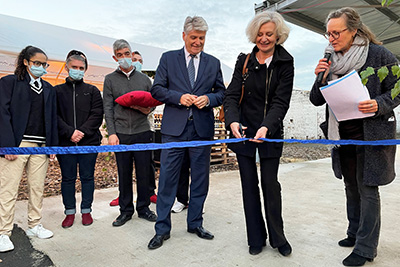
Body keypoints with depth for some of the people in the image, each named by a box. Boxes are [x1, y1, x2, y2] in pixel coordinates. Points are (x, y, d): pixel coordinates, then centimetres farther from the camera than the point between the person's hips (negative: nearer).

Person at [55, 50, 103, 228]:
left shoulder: (92, 91, 9)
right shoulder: (57, 91, 9)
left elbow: (97, 115, -1)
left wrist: (83, 131, -13)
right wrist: (70, 132, -14)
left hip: (89, 141, 0)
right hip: (65, 143, 1)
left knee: (87, 177, 7)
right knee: (68, 178, 9)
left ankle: (86, 210, 21)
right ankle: (70, 212, 23)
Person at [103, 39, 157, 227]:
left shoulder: (144, 78, 12)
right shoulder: (110, 79, 9)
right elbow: (108, 108, 3)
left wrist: (148, 110, -8)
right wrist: (111, 133, -7)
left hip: (143, 132, 1)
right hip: (121, 134, -1)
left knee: (144, 172, 5)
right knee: (124, 174, 6)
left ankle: (143, 208, 21)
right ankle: (126, 210, 21)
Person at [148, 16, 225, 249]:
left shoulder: (213, 63, 12)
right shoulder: (168, 58, 7)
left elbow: (222, 93, 13)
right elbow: (157, 89, 3)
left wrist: (208, 99, -9)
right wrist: (179, 97, -13)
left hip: (202, 128, 2)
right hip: (174, 128, -2)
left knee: (200, 179, 10)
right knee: (167, 179, 1)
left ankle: (195, 223, 29)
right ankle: (162, 229, 17)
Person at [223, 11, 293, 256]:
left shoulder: (285, 63, -1)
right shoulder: (244, 61, 4)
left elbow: (281, 101, -11)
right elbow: (232, 95, -3)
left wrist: (266, 127, -27)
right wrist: (232, 120, -23)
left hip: (271, 133, -2)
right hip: (243, 131, 2)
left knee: (271, 184, 4)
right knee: (249, 185, 8)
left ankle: (278, 237, 26)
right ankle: (256, 238, 24)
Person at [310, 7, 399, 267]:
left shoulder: (378, 54, -8)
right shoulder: (331, 60, 5)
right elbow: (316, 100, 4)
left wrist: (378, 105, -23)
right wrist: (321, 78, -12)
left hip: (371, 134, -5)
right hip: (343, 134, 6)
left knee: (367, 188, -1)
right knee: (351, 186, 16)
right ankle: (355, 233, 34)